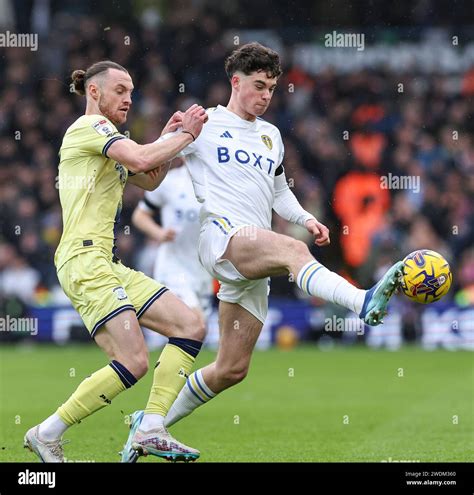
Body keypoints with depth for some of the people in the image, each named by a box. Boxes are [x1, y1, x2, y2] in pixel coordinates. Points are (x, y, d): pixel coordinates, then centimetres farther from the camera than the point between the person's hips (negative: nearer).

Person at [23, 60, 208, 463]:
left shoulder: (102, 136, 25)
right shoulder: (90, 125, -5)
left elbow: (149, 180, 31)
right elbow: (141, 159, -21)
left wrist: (170, 136, 17)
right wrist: (186, 135, -8)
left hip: (108, 264, 11)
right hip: (85, 260, -11)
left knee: (191, 327, 1)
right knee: (133, 362, -19)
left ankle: (152, 430, -4)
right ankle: (46, 435, -9)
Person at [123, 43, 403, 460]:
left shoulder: (271, 136, 26)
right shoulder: (204, 124, 7)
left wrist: (305, 218, 14)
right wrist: (174, 134, -12)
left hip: (254, 263, 7)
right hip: (222, 234, -7)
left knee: (231, 370, 5)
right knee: (294, 251, -37)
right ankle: (364, 302, -64)